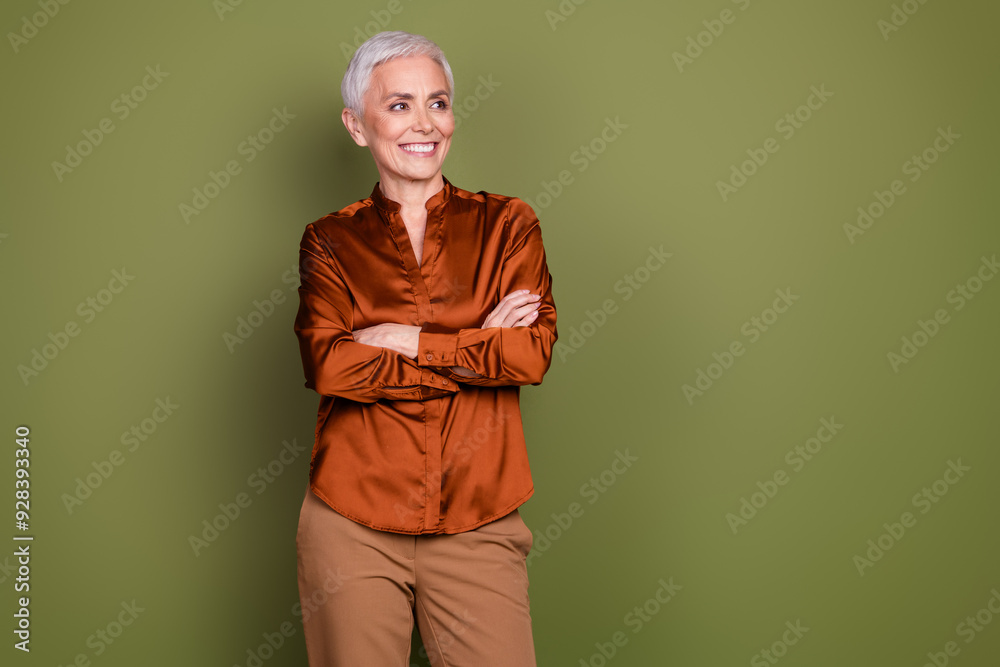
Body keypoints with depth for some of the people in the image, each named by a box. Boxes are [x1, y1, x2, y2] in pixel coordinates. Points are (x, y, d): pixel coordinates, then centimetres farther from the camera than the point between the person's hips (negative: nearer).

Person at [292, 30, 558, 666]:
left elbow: (534, 352, -7)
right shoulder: (332, 240, 6)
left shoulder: (507, 224, 7)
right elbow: (327, 366, -10)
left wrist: (405, 340, -9)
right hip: (353, 524, 0)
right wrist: (481, 348, -10)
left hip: (478, 526, 0)